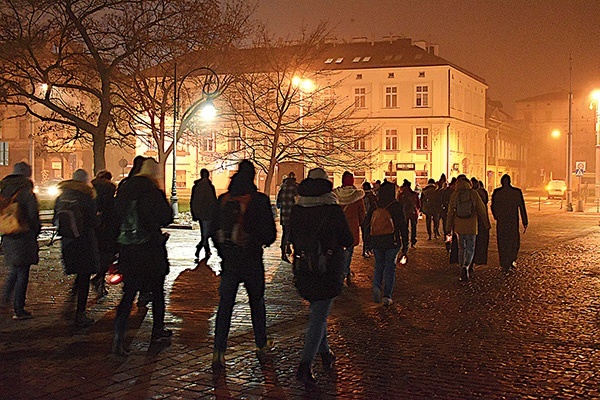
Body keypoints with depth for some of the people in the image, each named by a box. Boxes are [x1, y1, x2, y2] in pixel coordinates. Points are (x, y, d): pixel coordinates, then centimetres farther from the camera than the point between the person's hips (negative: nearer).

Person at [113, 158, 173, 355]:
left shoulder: (124, 189, 3)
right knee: (157, 291, 15)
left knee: (128, 293, 6)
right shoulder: (153, 191, -13)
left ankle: (119, 337, -8)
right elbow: (166, 218, -7)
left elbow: (116, 216, 10)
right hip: (151, 249, -4)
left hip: (126, 249, 4)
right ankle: (158, 332, 27)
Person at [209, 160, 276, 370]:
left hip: (229, 262, 2)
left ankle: (218, 352, 1)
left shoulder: (223, 200, -1)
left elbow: (214, 231, 5)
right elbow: (269, 233, -10)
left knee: (225, 306, 7)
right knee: (257, 304, 15)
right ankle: (262, 347, 28)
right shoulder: (260, 201, -11)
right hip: (252, 262, -2)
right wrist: (264, 241, 13)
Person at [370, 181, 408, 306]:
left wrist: (368, 243, 13)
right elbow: (403, 227, -6)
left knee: (379, 266, 17)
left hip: (377, 242, 2)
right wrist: (405, 245, 1)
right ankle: (387, 297, 6)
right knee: (390, 268, 8)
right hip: (392, 242, -2)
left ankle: (376, 286, -9)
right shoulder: (397, 207, -7)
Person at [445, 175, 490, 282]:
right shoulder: (474, 194, -8)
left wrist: (449, 227, 11)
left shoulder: (454, 195, -4)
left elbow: (450, 212, 1)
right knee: (470, 249, 5)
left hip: (459, 226, 2)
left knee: (461, 248, 17)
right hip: (471, 226, -2)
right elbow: (482, 210, -2)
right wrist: (487, 224, 9)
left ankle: (462, 267, 19)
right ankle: (466, 266, -19)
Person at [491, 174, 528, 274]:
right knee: (515, 240, 21)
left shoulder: (496, 192, -6)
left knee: (503, 243, 8)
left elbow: (493, 207, 2)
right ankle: (512, 260, 7)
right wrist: (525, 223, -1)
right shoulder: (517, 192, -6)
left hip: (501, 221, 0)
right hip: (513, 221, 0)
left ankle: (505, 266, 7)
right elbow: (522, 207, -5)